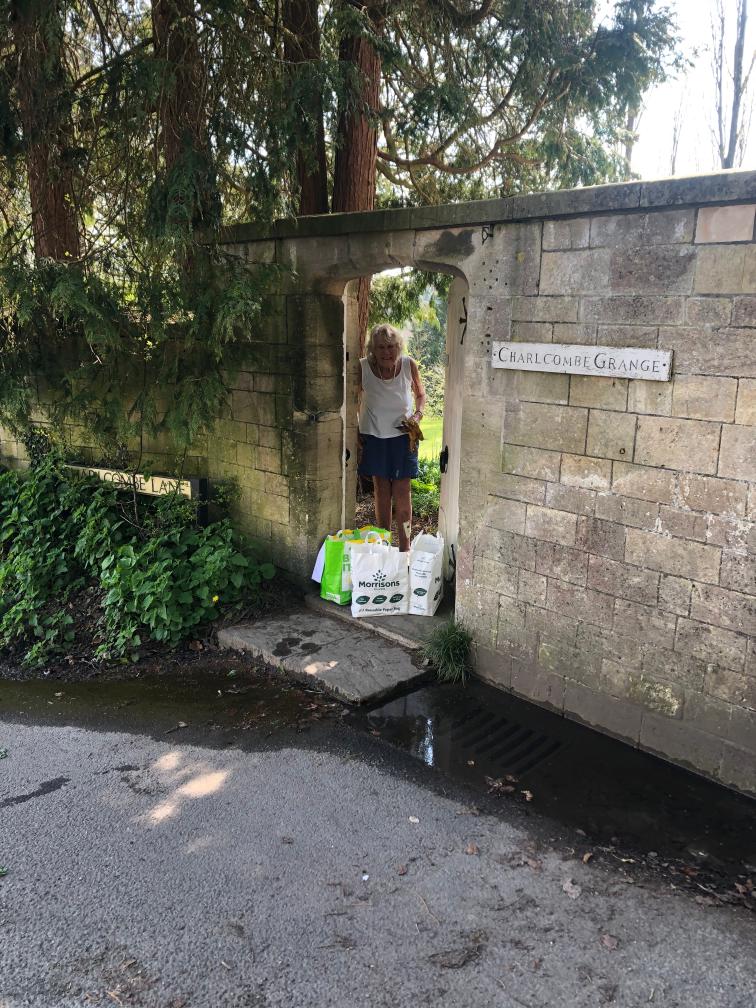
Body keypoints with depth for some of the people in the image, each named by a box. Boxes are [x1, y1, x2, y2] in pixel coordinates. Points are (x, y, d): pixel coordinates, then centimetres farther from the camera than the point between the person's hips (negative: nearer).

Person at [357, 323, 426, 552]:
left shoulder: (409, 365, -10)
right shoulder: (363, 367, -12)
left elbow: (420, 394, 6)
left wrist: (418, 414, -12)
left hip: (402, 434, 0)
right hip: (374, 434, 1)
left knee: (402, 490, -1)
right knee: (381, 490, 8)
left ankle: (404, 546, 8)